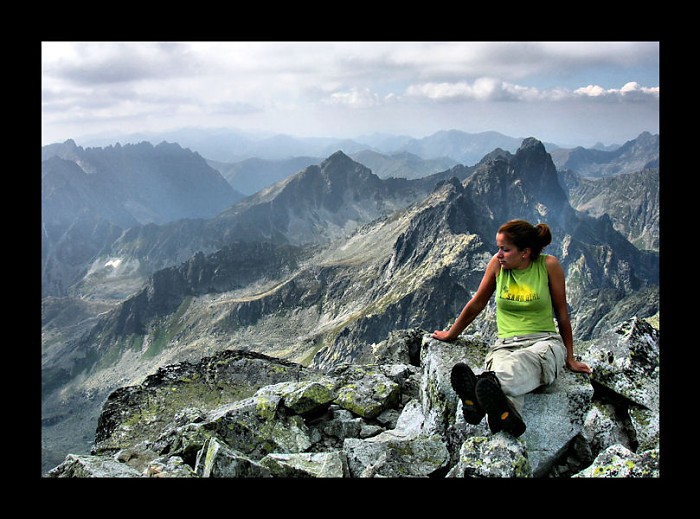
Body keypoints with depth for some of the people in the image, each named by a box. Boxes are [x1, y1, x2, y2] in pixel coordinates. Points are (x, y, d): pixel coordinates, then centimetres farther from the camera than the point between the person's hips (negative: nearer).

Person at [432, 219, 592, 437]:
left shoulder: (548, 265, -1)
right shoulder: (497, 264, 4)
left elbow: (562, 313, 7)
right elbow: (477, 304, 16)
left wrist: (570, 359, 13)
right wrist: (451, 334, 24)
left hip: (544, 342, -1)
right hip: (506, 344, 2)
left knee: (524, 362, -42)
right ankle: (508, 416, -71)